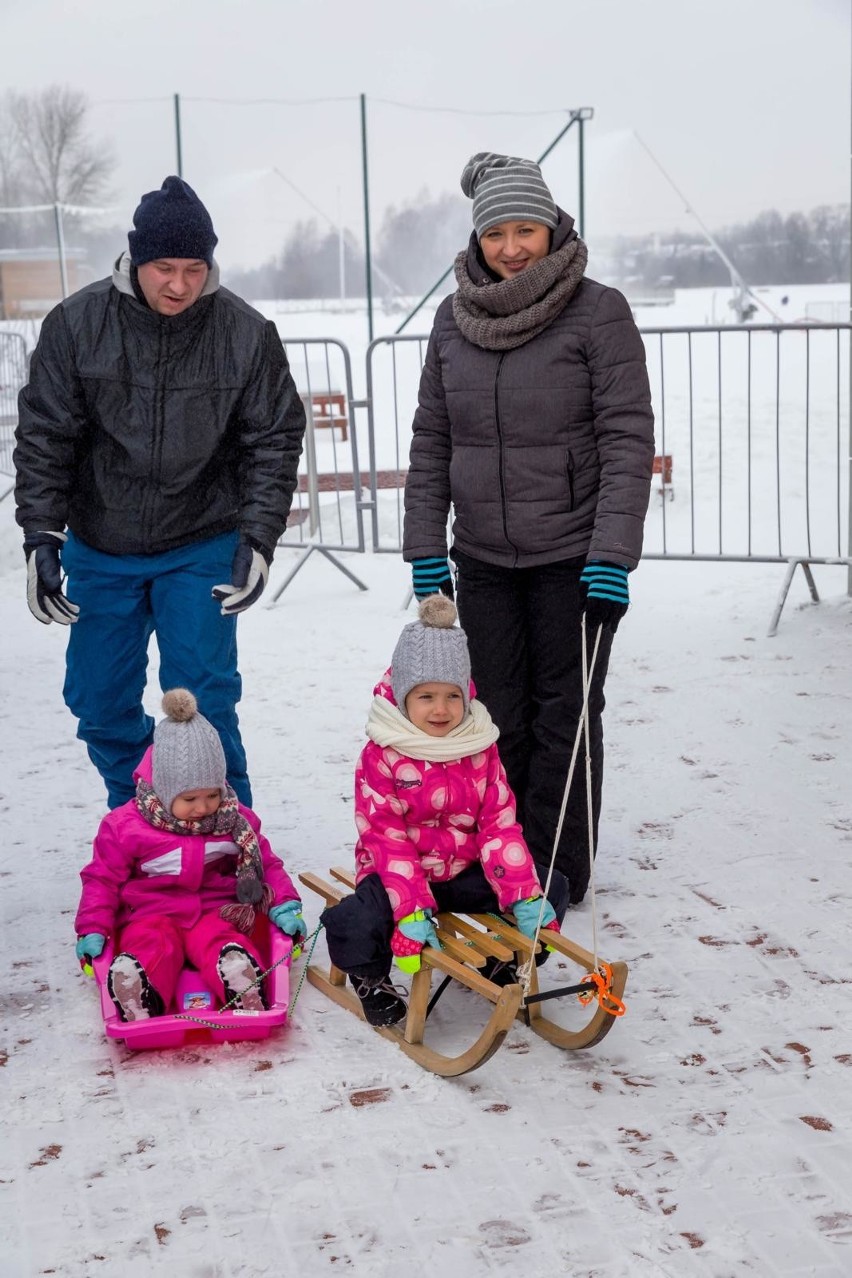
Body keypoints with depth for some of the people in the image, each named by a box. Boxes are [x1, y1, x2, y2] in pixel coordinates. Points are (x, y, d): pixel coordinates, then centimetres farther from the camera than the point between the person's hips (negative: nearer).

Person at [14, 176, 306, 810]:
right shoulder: (76, 323, -9)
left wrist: (257, 539, -11)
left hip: (203, 548, -2)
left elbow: (274, 442, -2)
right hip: (99, 550, 2)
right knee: (99, 702, 10)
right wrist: (41, 538, -10)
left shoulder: (246, 333, -10)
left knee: (202, 698, -8)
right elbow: (44, 437, -4)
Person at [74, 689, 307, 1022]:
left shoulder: (235, 821, 5)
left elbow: (265, 864, 14)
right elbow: (102, 879, 5)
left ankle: (250, 1006, -58)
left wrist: (284, 906, 0)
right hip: (152, 915, -1)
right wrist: (92, 930, -5)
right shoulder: (126, 826, -2)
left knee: (224, 945, -34)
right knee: (151, 946, -35)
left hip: (217, 911, 1)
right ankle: (140, 1016, -59)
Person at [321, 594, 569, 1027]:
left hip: (464, 873, 4)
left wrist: (524, 896, -18)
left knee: (551, 889, -9)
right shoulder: (382, 755, -13)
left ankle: (504, 964, 18)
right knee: (356, 923, -33)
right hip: (398, 874, -4)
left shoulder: (480, 748, 0)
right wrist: (411, 914, -30)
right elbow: (387, 839, -18)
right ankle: (371, 978, 4)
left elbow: (499, 825, -4)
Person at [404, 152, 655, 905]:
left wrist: (612, 557, -18)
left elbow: (628, 440, -11)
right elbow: (431, 440, 10)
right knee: (499, 721, 8)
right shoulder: (454, 319, 6)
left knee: (563, 718, 4)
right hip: (484, 560, 4)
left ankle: (555, 876, 16)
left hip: (573, 556, -4)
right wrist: (425, 550, 6)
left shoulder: (598, 312, -8)